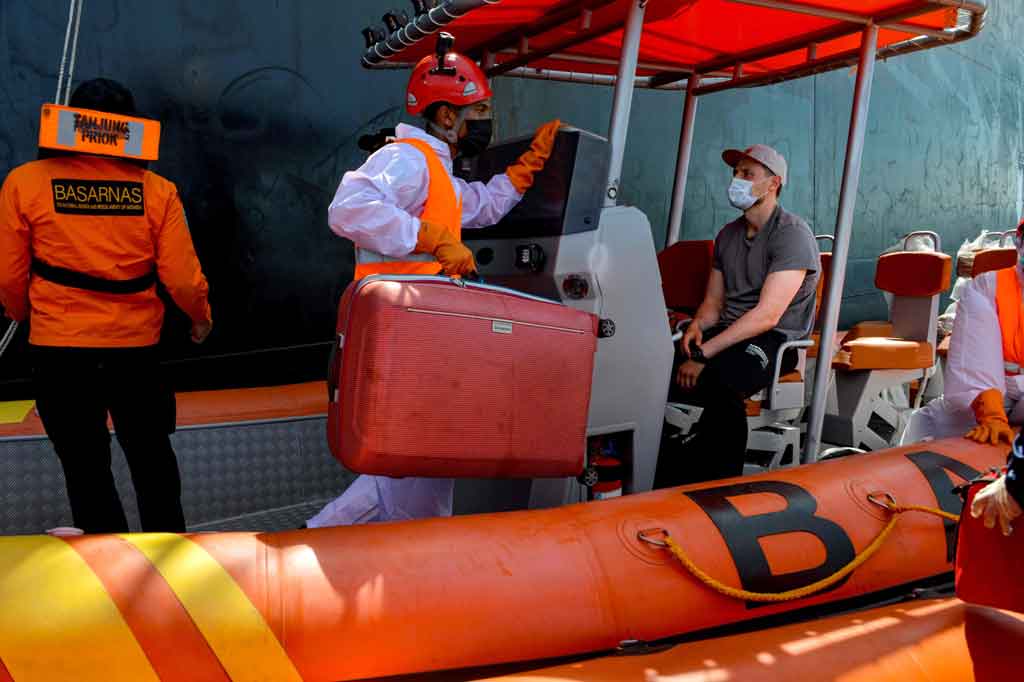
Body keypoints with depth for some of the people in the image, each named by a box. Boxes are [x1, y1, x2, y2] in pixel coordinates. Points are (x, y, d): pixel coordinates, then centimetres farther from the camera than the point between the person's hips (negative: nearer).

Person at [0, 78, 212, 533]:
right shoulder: (155, 189, -7)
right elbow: (183, 278, -8)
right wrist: (202, 318, 13)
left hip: (60, 349, -1)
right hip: (135, 346, 1)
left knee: (85, 467, 14)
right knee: (151, 457, 20)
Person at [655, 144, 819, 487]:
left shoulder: (793, 234, -8)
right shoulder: (728, 235, 17)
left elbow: (767, 315, -18)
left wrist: (703, 354, -22)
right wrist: (697, 326, -4)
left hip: (776, 340, -6)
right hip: (730, 331, 7)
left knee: (720, 385, -38)